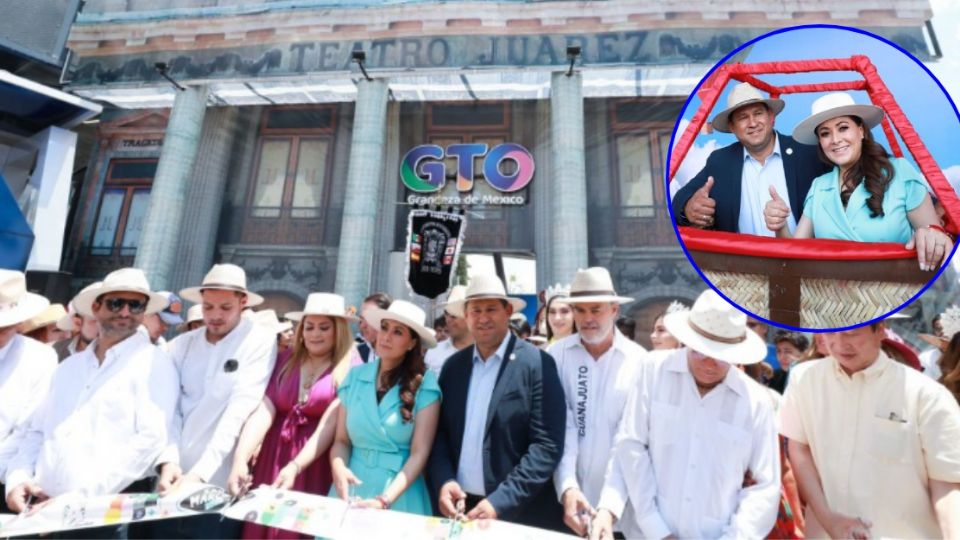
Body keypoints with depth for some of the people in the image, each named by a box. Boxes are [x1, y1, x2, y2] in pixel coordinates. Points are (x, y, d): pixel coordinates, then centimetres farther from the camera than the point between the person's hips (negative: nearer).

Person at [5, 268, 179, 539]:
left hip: (110, 507, -6)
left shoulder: (154, 363, -7)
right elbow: (37, 431, 17)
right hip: (46, 506, 6)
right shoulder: (69, 366, 15)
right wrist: (17, 478, 1)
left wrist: (85, 494, -17)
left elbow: (152, 438, -15)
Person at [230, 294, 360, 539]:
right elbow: (264, 410, -7)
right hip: (273, 459, 4)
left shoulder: (350, 368, -8)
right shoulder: (284, 360, 4)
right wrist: (240, 459, -20)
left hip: (315, 468, -3)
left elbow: (331, 423, -14)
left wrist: (295, 466, -24)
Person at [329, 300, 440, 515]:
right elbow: (341, 440, 3)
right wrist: (338, 469, -15)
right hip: (352, 489, 3)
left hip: (400, 496, -3)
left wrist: (385, 499, -20)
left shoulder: (425, 384, -11)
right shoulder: (355, 376, 0)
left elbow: (419, 453, -12)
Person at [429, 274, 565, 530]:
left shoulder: (537, 364, -12)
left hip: (518, 513, -4)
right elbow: (440, 432, 6)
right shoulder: (453, 365, 3)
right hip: (457, 506, 4)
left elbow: (547, 445, -14)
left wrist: (500, 501, -18)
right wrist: (443, 482, -10)